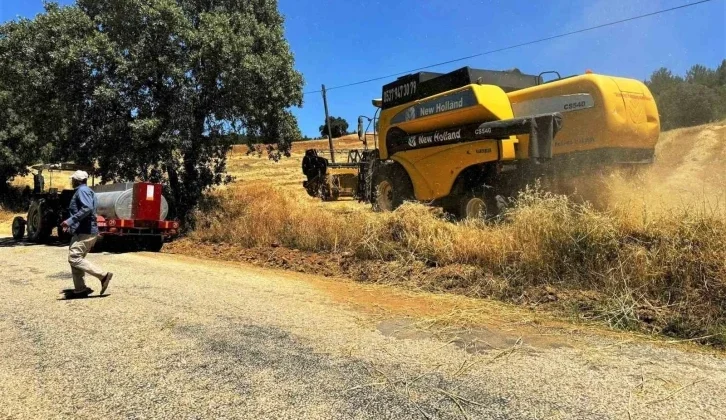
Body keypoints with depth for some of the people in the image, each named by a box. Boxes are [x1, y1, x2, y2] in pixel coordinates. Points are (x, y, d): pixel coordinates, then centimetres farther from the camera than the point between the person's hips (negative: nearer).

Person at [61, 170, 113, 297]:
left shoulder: (82, 190, -10)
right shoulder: (87, 191, 22)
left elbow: (87, 208, -26)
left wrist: (70, 221, -27)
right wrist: (71, 225, 30)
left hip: (84, 232, -11)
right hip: (85, 231, 11)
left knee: (74, 258, -14)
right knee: (76, 258, 12)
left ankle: (103, 275, -17)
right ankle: (80, 289, 14)